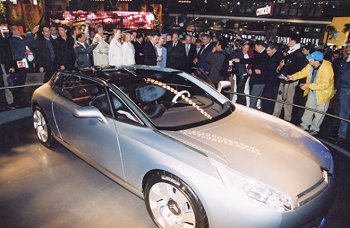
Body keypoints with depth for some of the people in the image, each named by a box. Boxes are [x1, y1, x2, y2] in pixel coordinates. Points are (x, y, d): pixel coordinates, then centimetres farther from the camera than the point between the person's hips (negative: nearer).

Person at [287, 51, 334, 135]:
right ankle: (304, 126, 30)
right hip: (312, 91, 6)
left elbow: (324, 84, -34)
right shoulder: (310, 65, -13)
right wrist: (293, 77, -14)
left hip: (323, 93, -6)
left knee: (319, 112, 9)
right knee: (309, 108, 16)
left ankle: (314, 129, 26)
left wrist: (309, 85, -35)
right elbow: (303, 72, 1)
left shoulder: (327, 69, -32)